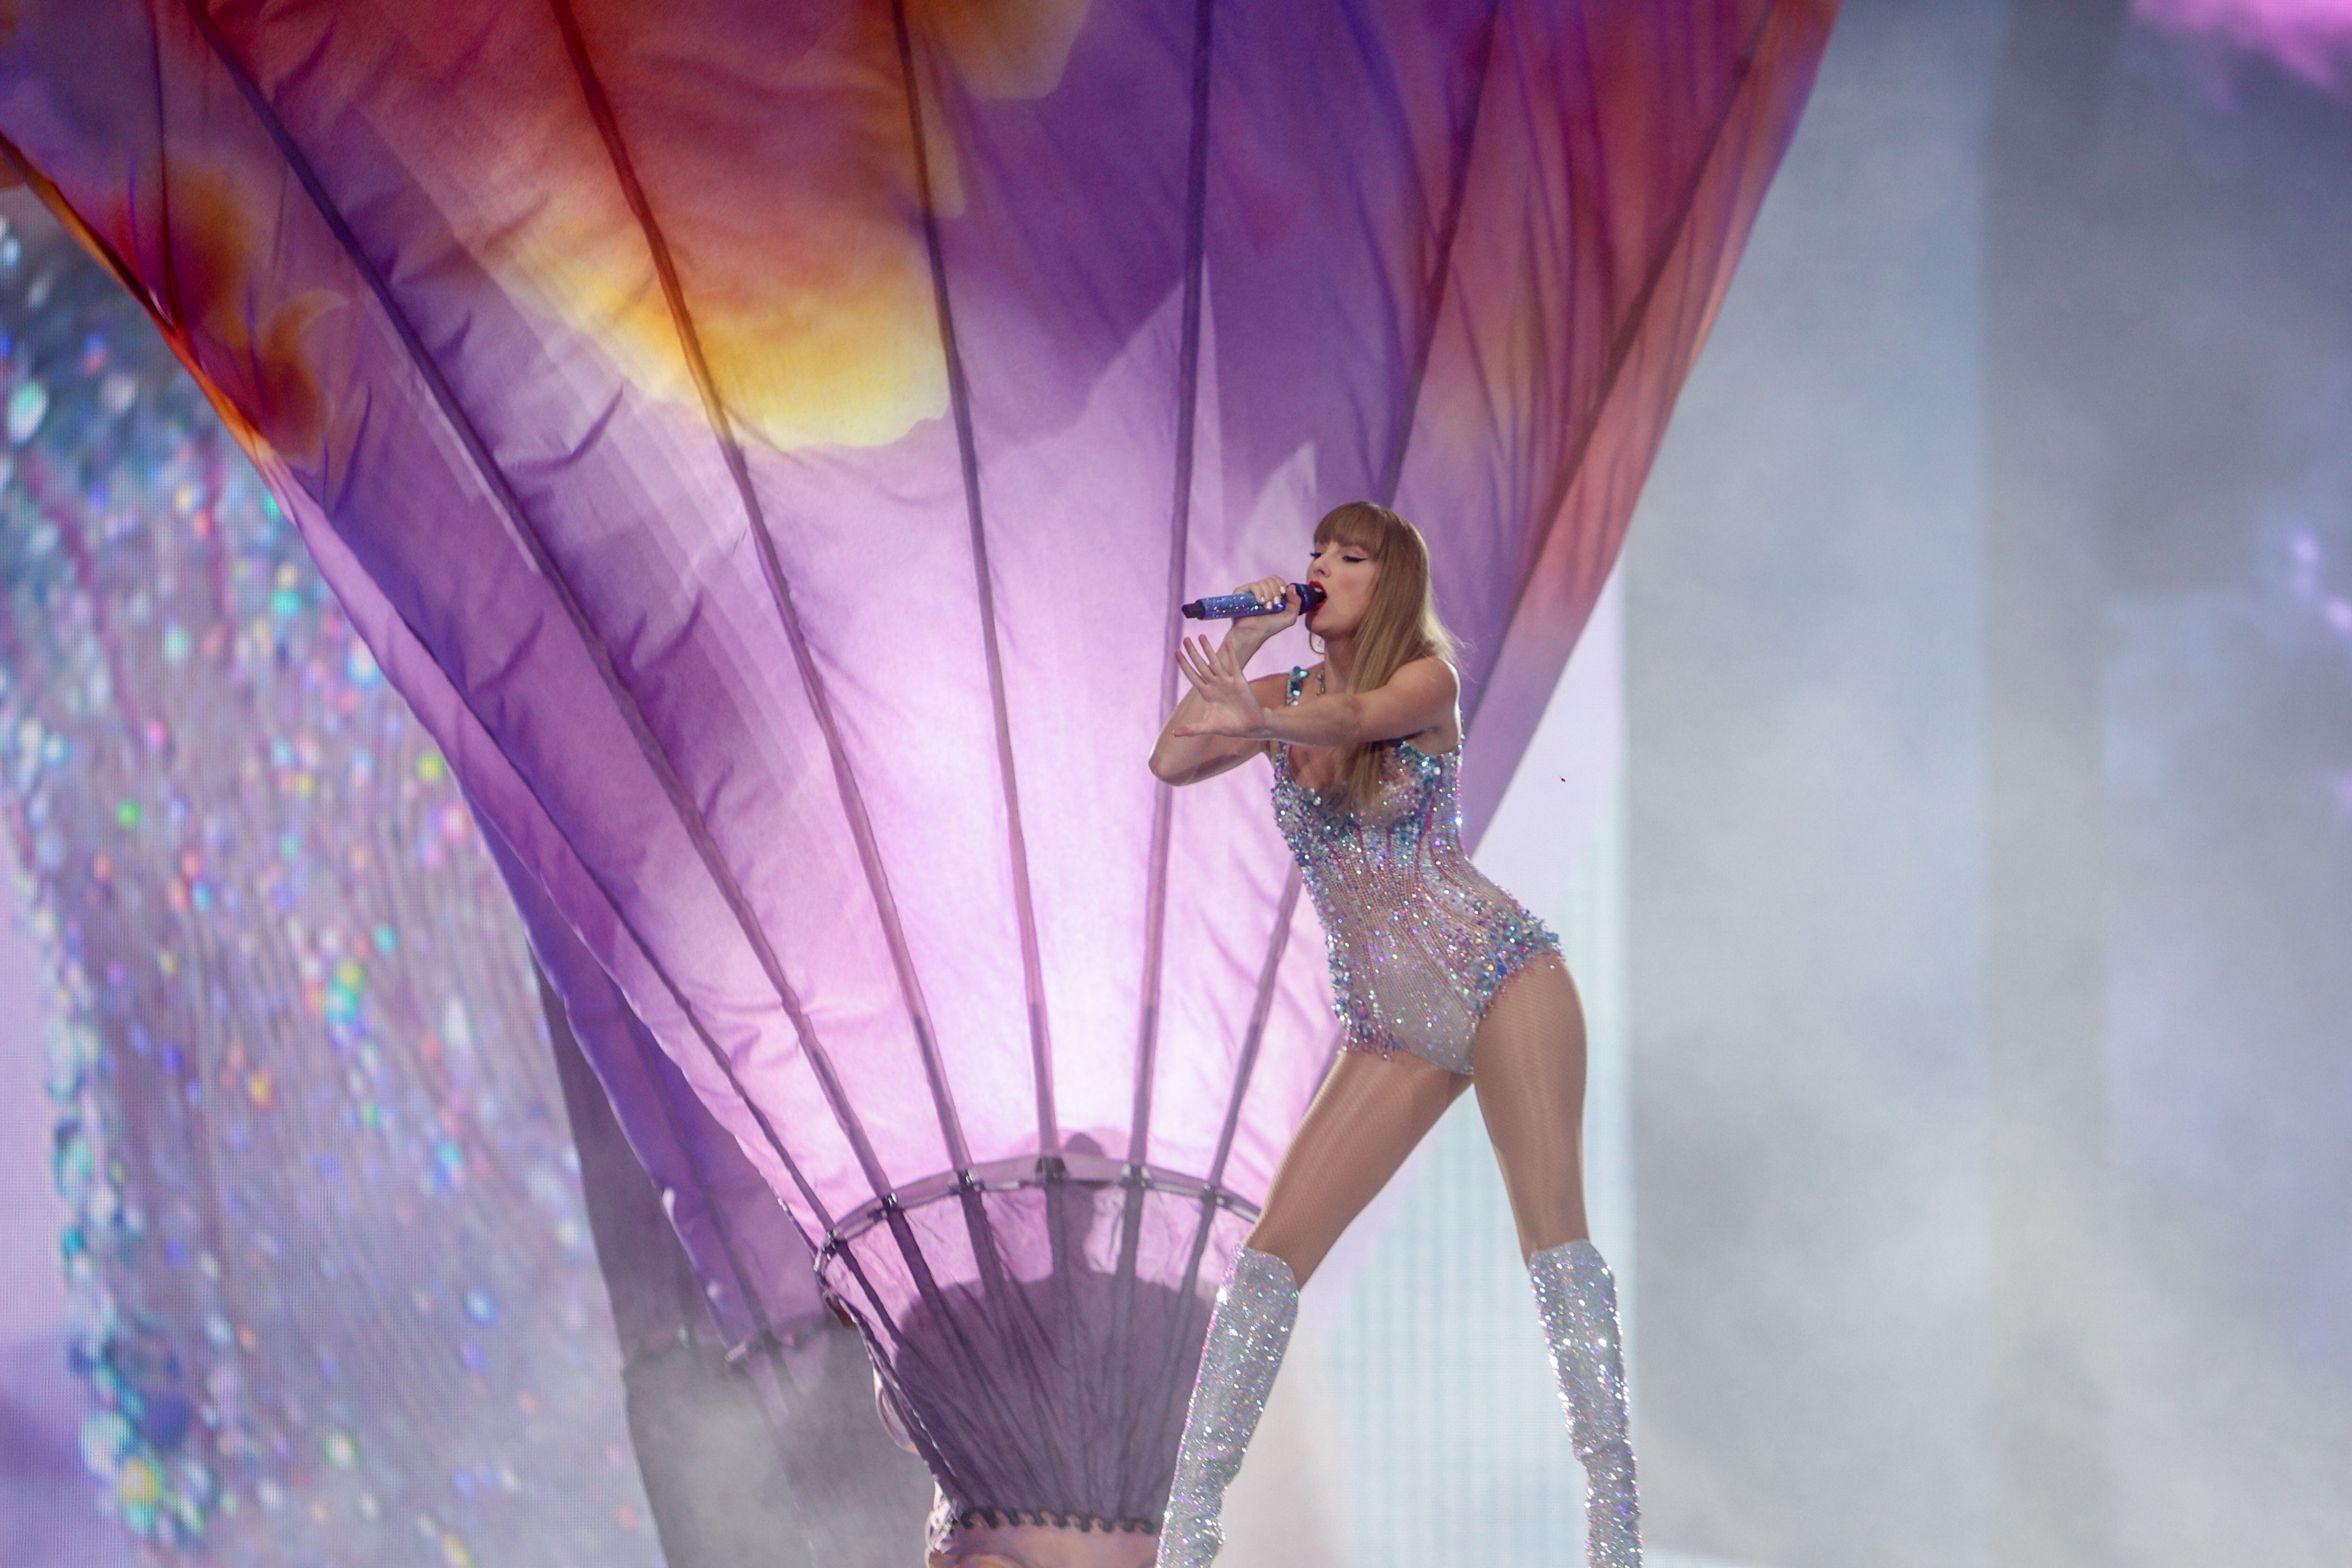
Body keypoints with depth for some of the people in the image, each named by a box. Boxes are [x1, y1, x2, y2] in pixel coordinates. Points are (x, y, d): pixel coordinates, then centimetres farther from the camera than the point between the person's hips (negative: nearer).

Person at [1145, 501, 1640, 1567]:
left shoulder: (1427, 679, -4)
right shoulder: (1281, 698, 9)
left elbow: (1360, 714, -28)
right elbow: (1173, 762, -7)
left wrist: (1254, 717, -47)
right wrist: (1239, 643, -8)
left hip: (1500, 976, -4)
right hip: (1390, 1029, 4)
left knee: (1553, 1232, -11)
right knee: (1274, 1247, -3)